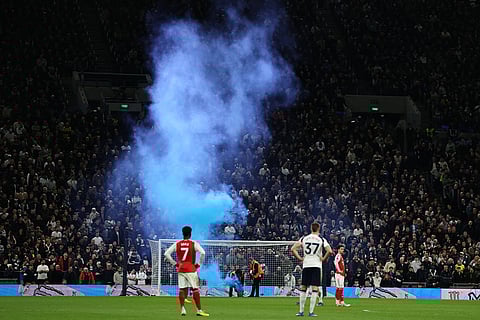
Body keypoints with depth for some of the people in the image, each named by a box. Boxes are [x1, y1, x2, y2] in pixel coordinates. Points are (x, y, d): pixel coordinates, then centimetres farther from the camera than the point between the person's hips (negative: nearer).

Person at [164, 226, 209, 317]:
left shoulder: (177, 244, 6)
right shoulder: (194, 244, -4)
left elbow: (166, 254, 3)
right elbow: (202, 253, -18)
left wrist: (174, 263, 8)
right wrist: (199, 264, -5)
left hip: (180, 269, 3)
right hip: (191, 269, -3)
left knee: (182, 289, 6)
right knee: (195, 289, 1)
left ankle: (183, 309, -1)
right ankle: (199, 310, 1)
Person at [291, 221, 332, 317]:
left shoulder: (304, 238, 4)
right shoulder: (321, 240, -3)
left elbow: (293, 249, -2)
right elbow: (329, 251, -15)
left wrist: (300, 258, 5)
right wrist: (323, 259, -1)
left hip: (306, 266, 3)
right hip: (316, 265, -3)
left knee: (303, 288, 11)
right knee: (315, 289, -1)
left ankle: (301, 311, 12)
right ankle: (311, 312, -7)